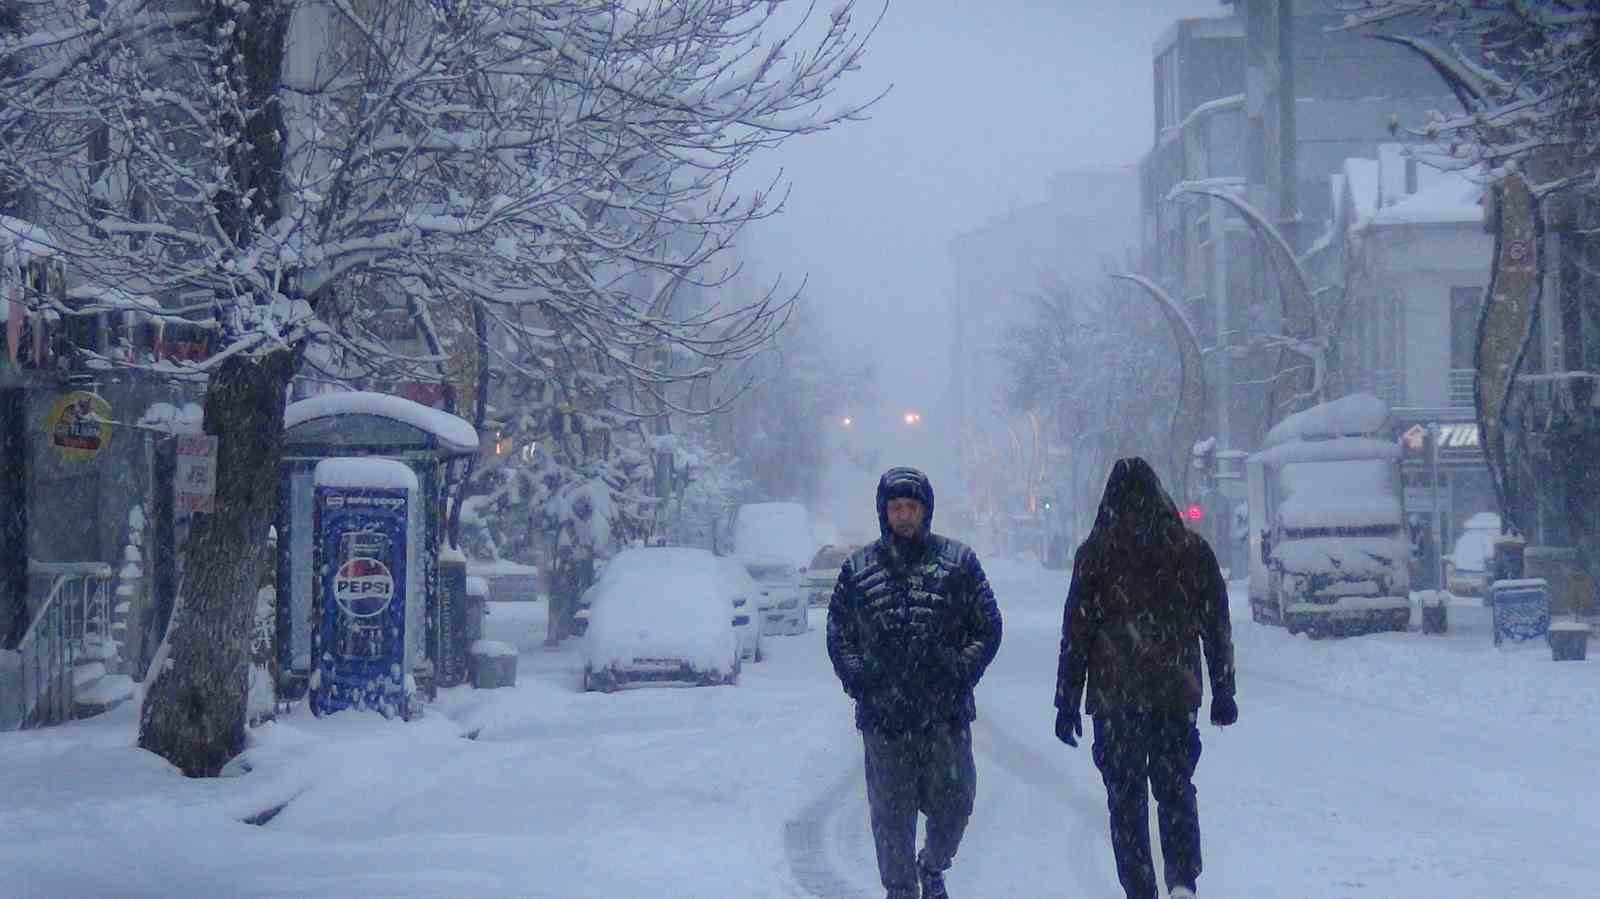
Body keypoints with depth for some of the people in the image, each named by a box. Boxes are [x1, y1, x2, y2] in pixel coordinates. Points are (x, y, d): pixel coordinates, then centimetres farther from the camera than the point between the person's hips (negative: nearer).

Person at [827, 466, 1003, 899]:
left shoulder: (958, 562, 4)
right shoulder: (857, 568, 6)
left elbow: (988, 628, 6)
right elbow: (839, 636, 10)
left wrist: (960, 674, -5)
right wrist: (860, 681, -3)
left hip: (946, 714, 0)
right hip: (883, 717, 0)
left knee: (953, 805, 5)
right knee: (891, 814, 3)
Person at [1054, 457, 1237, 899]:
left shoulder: (1095, 552, -4)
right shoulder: (1192, 548, 3)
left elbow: (1076, 632, -3)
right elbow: (1217, 628, 6)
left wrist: (1067, 701, 2)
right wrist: (1223, 692, 14)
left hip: (1115, 696, -2)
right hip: (1177, 694, 2)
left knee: (1126, 796, 7)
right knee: (1176, 787, 14)